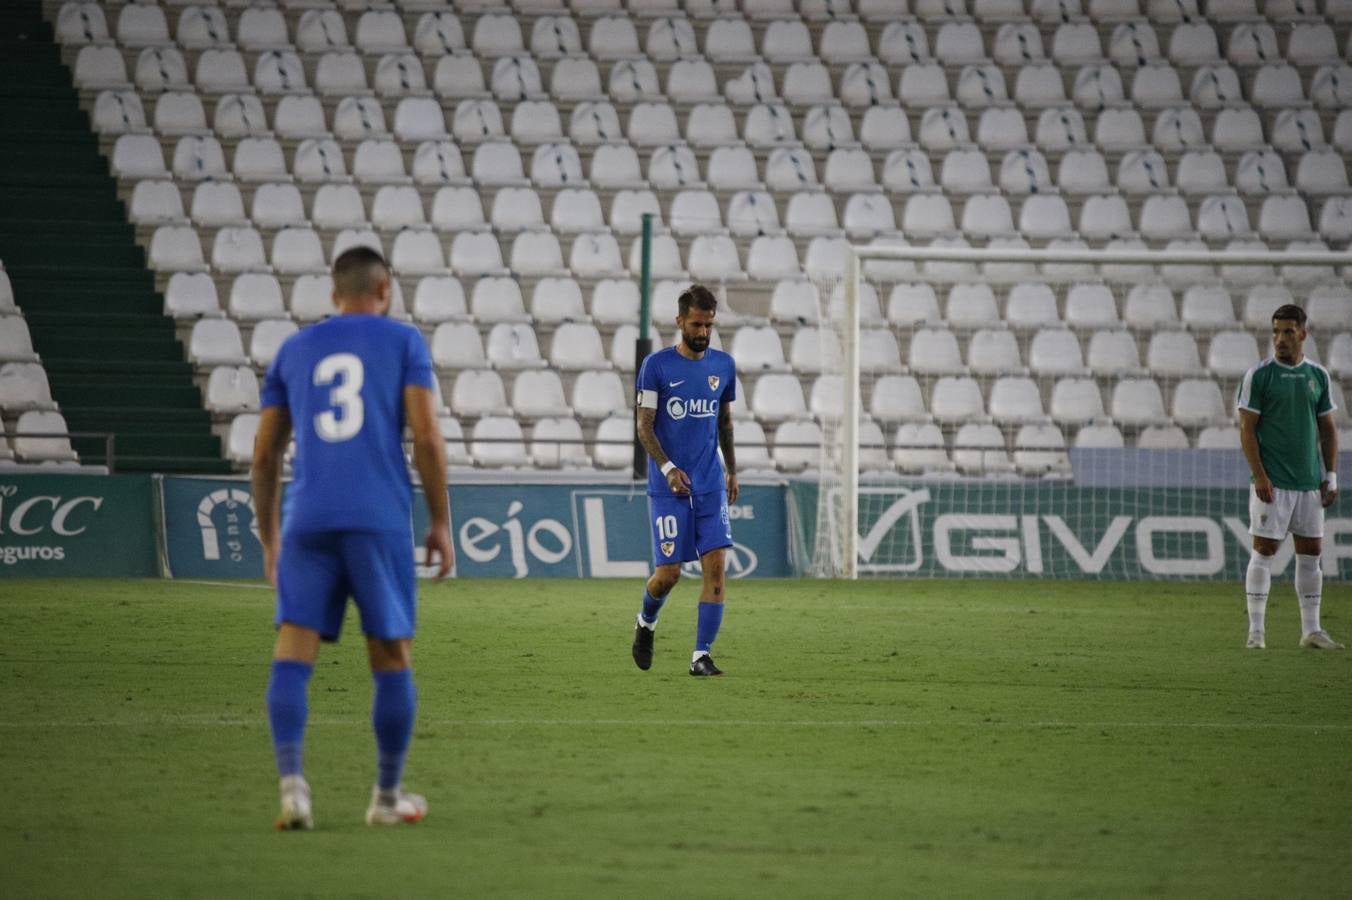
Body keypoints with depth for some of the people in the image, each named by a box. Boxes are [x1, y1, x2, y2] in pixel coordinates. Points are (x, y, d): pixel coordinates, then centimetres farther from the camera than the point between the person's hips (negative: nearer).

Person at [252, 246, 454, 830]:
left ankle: (291, 780, -22)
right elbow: (427, 437, -2)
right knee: (392, 657, 10)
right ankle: (387, 796, 16)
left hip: (307, 520, 2)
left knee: (292, 656, -3)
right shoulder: (403, 342, 8)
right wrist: (441, 523, 5)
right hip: (381, 519, -2)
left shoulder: (294, 350, 17)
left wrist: (269, 538, 24)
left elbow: (265, 454, 16)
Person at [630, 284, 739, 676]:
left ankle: (701, 657, -7)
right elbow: (644, 426, -7)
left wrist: (732, 470, 21)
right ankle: (646, 623, 30)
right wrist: (668, 468, -19)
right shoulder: (657, 365, -5)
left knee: (716, 566, -10)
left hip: (711, 484, 3)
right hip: (668, 486, -3)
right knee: (668, 573, -3)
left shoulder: (723, 365, 8)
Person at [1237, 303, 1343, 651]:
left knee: (1310, 553, 6)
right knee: (1263, 551, -4)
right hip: (1272, 483, -5)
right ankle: (1256, 630, -1)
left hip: (1310, 483, 5)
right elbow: (1247, 428, -6)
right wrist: (1259, 475, -14)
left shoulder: (1318, 375, 9)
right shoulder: (1258, 375, -4)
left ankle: (1311, 630, 12)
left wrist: (1331, 475, 7)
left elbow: (1327, 428, 14)